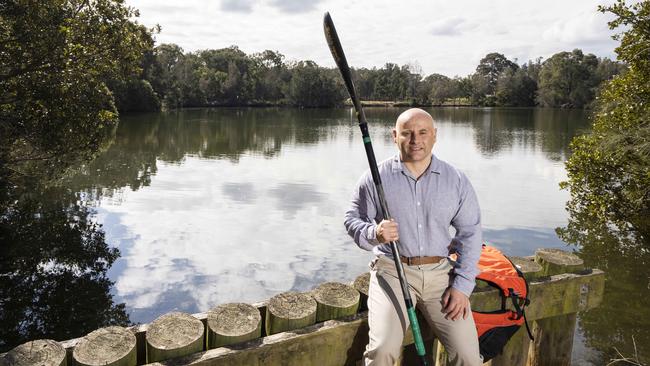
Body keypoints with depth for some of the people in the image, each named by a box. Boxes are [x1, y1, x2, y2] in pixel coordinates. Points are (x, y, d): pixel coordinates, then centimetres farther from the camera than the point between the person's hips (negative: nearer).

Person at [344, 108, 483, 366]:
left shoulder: (456, 180, 5)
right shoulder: (375, 177, -1)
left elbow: (470, 233, 7)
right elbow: (353, 220, 4)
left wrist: (462, 286, -1)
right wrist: (375, 233, -19)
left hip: (441, 272, 2)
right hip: (393, 270, -2)